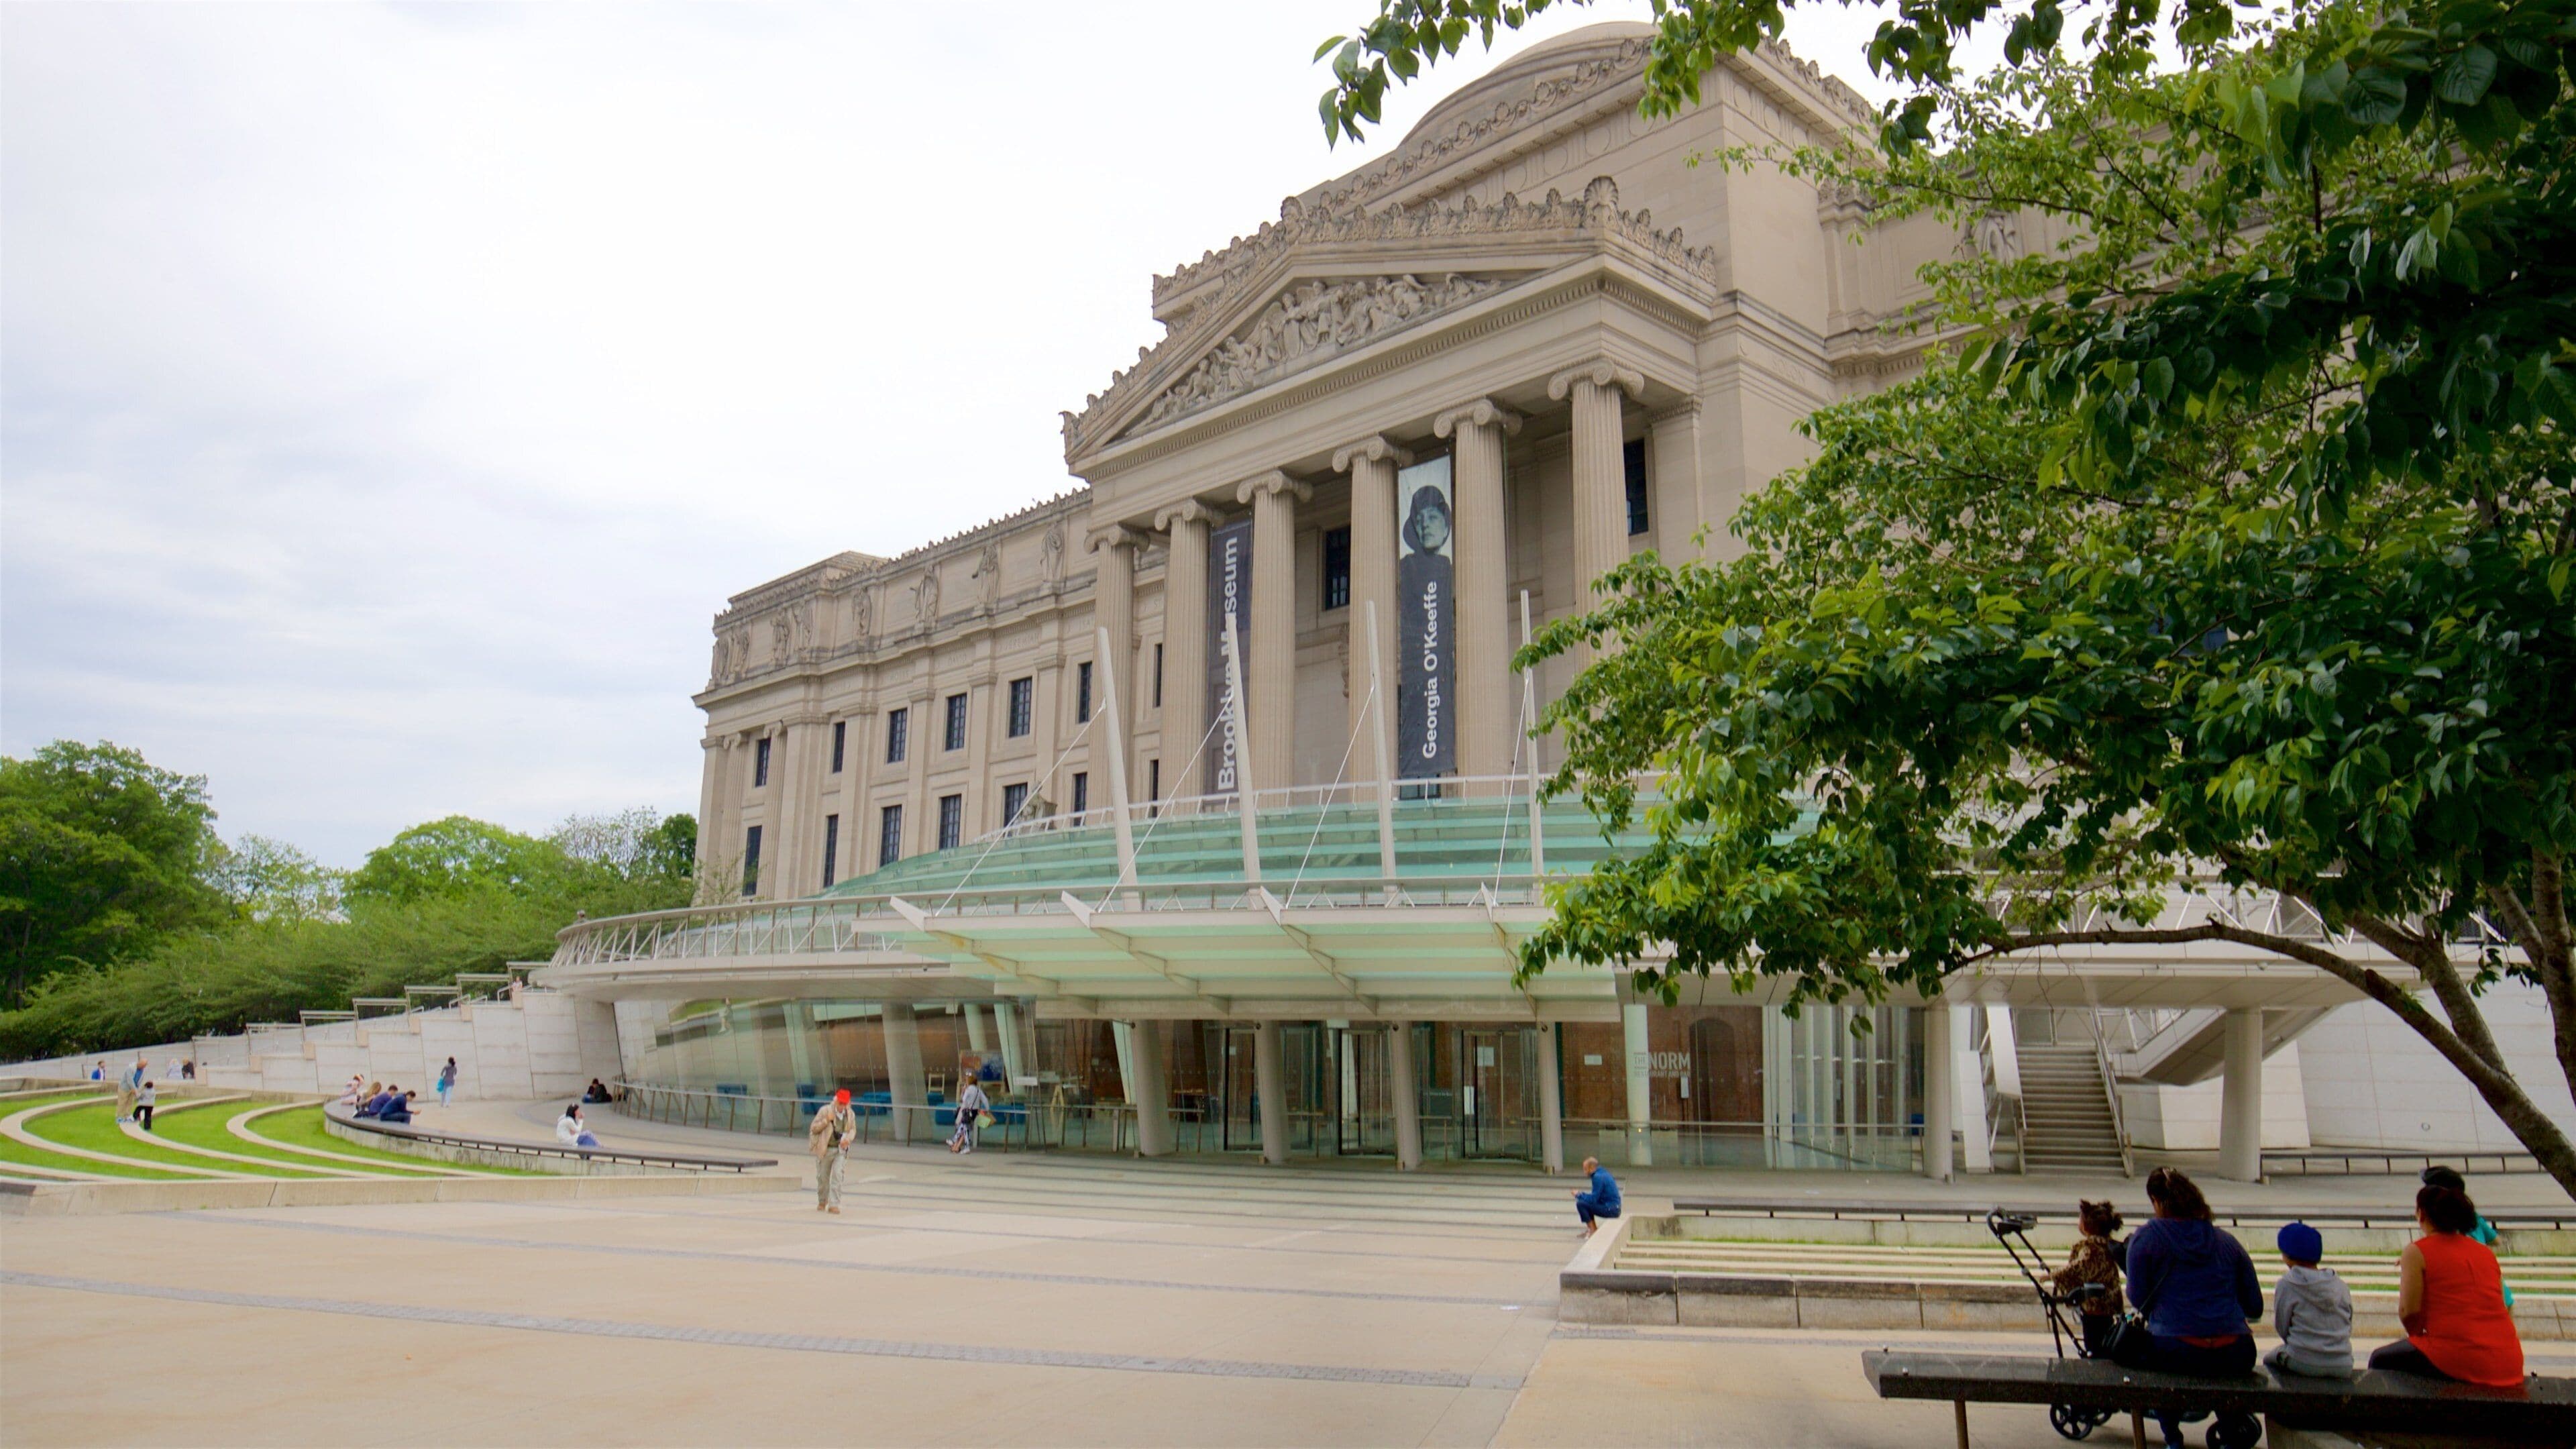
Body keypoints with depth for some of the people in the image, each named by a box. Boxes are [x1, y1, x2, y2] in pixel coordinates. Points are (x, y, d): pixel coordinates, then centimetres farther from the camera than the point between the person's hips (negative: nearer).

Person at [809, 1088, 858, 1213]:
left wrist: (848, 1139, -8)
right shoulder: (824, 1110, -6)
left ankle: (834, 1205, -13)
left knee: (837, 1175, -14)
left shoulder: (850, 1114, 1)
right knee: (823, 1177, 10)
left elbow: (853, 1129, 14)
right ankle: (822, 1202, 33)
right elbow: (814, 1128, -4)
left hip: (841, 1150, 1)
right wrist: (827, 1121, -20)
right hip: (824, 1150, -1)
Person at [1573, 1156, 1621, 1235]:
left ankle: (1593, 1231, -7)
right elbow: (1596, 1196, 21)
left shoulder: (1598, 1177, -17)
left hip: (1611, 1210, -10)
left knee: (1580, 1204, -13)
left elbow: (1593, 1199, -19)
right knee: (1586, 1202, 21)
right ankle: (1594, 1229, 19)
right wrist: (1582, 1195, 11)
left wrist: (1579, 1195, -3)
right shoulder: (1602, 1173, 13)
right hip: (1614, 1208, 10)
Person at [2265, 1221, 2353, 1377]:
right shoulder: (2340, 1286, 5)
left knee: (2270, 1359, 27)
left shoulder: (2286, 1285, -8)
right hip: (2343, 1366, 4)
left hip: (2304, 1365, -4)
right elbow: (2349, 1327, 11)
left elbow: (2281, 1327, 0)